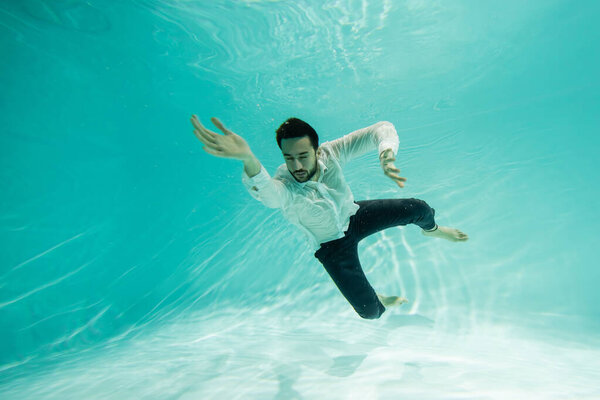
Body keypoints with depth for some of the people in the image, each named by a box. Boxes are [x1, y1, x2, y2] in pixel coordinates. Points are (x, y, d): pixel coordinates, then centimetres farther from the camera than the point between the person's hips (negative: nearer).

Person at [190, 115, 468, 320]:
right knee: (369, 311, -8)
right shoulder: (283, 187, -35)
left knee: (419, 208, -6)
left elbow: (381, 129, -28)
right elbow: (266, 192, -61)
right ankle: (381, 302, 35)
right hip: (332, 247, -2)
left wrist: (386, 152, -51)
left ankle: (431, 230, 35)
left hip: (355, 216, 3)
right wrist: (248, 159, -82)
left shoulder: (330, 154, -26)